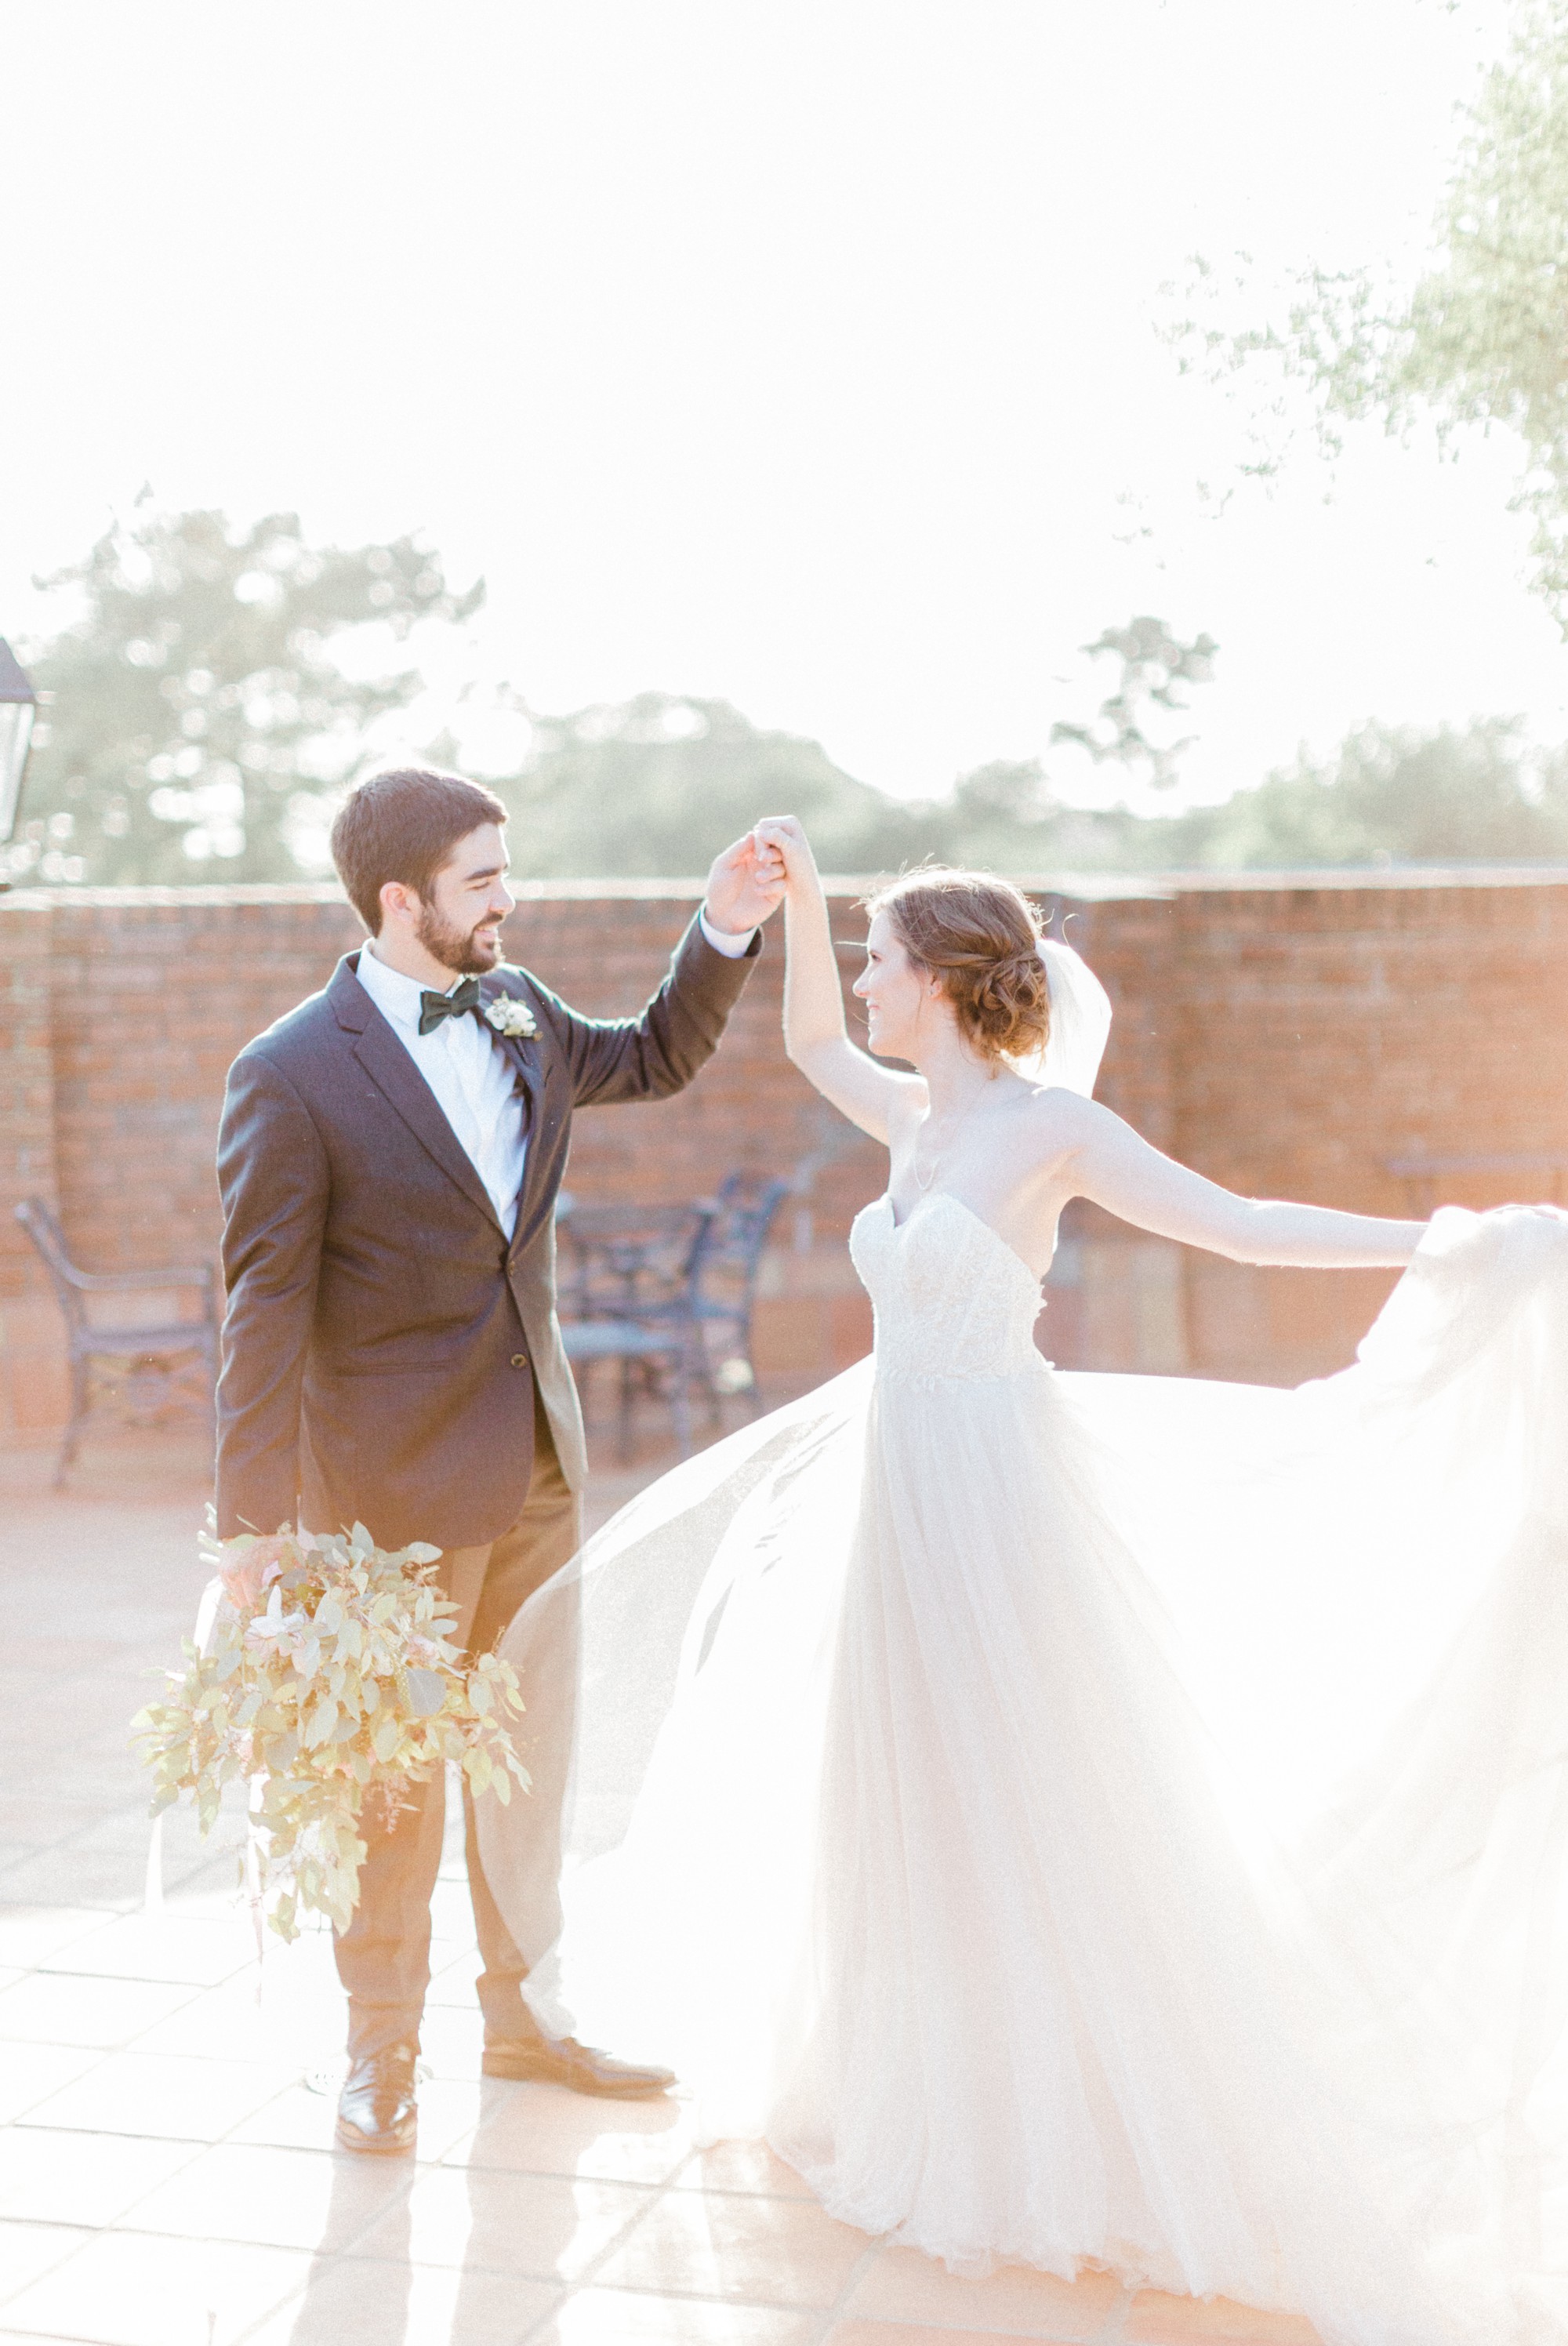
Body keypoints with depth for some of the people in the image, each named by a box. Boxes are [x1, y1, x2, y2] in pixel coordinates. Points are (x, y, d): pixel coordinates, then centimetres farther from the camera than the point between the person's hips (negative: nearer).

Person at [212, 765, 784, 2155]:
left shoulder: (516, 1012, 3)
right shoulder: (294, 1075, -15)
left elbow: (656, 1059, 23)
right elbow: (266, 1309, -15)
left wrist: (726, 932, 7)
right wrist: (255, 1528, -16)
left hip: (539, 1461, 6)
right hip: (399, 1479, -6)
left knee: (534, 1754, 18)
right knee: (398, 1779, 8)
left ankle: (523, 2015, 35)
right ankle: (382, 2052, 27)